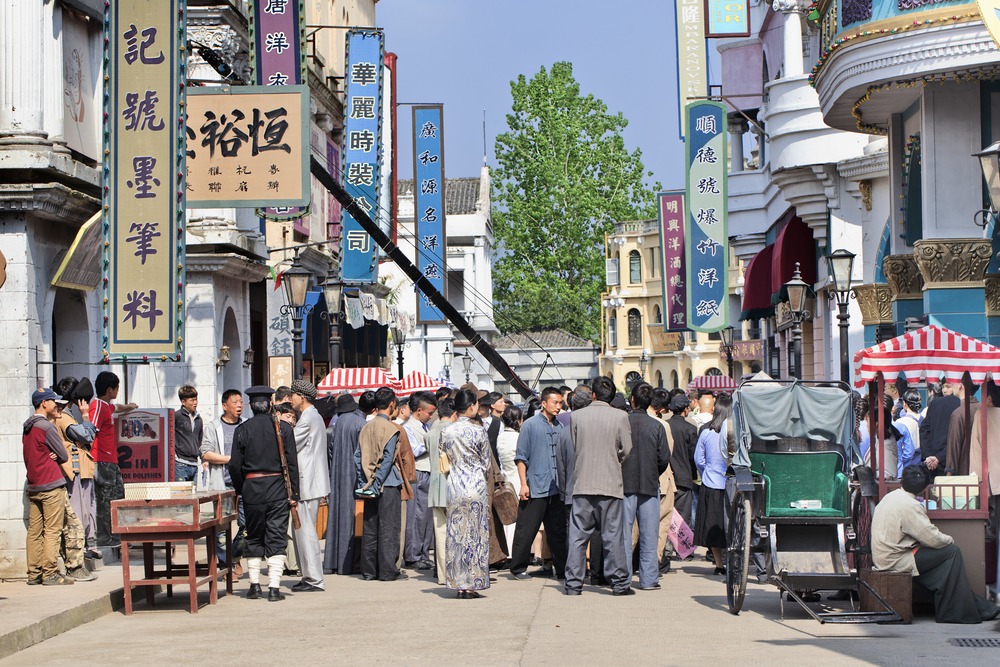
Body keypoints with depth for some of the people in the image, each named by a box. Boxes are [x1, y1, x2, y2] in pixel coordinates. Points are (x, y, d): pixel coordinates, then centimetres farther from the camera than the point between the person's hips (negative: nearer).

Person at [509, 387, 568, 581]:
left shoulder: (560, 427, 12)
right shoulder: (530, 425, -3)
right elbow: (521, 457, -4)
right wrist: (523, 484, -10)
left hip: (557, 489, 5)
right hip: (535, 488, -5)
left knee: (558, 531, 8)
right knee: (526, 530, -1)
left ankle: (562, 569, 14)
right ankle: (518, 568, 10)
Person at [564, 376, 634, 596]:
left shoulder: (577, 416, 1)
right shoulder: (620, 416, -4)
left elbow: (572, 449, 8)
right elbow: (627, 450, -2)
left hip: (582, 485, 2)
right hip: (610, 484, -2)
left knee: (578, 536, 6)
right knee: (613, 536, 4)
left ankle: (573, 583, 6)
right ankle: (620, 583, 6)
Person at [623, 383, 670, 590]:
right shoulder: (657, 426, -3)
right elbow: (664, 458, -2)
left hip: (624, 485, 0)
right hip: (649, 486, 1)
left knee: (624, 533, 4)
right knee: (649, 534, 5)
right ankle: (648, 579, 5)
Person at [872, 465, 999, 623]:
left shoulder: (890, 497, 11)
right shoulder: (909, 505, -20)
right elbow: (932, 538, -18)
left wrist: (944, 539, 15)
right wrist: (949, 540, 1)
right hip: (895, 561, -10)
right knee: (952, 552, -6)